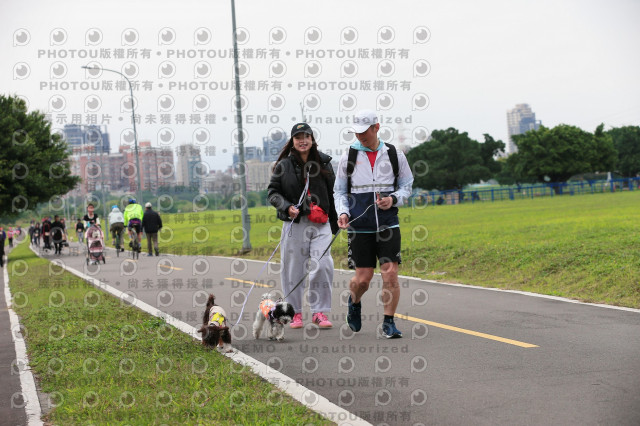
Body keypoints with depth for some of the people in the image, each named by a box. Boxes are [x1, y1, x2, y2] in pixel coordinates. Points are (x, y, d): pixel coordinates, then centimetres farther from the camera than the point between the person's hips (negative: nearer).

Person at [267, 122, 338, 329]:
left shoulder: (324, 163, 9)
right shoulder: (284, 165, 2)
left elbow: (332, 195, 16)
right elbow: (272, 192, 6)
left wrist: (335, 224, 17)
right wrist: (286, 207, -12)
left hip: (320, 225, 1)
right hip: (294, 224, -1)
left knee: (323, 266, -11)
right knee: (293, 269, 2)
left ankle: (320, 312, -1)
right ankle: (295, 312, 16)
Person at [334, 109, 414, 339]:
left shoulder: (394, 155, 5)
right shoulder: (348, 156, 5)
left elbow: (407, 185, 14)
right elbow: (340, 191, 13)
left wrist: (393, 200, -6)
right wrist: (343, 213, -5)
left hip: (388, 224, 0)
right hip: (359, 226, 0)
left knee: (390, 273, -9)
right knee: (362, 278, 0)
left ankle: (389, 322, 4)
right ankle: (354, 302, 34)